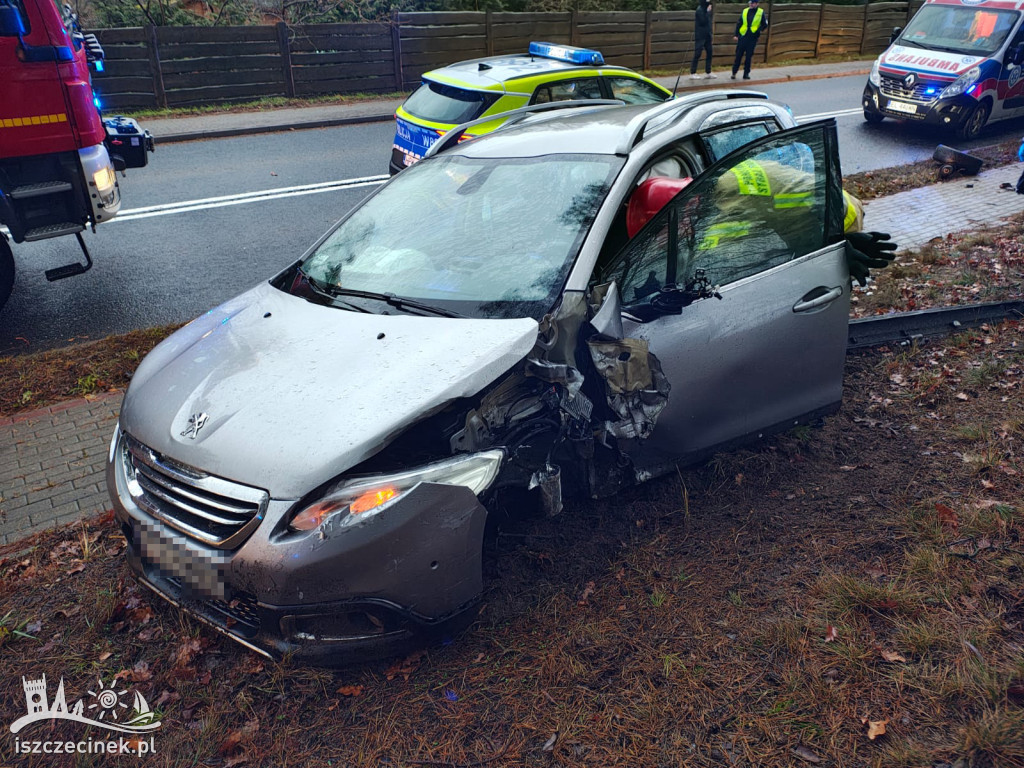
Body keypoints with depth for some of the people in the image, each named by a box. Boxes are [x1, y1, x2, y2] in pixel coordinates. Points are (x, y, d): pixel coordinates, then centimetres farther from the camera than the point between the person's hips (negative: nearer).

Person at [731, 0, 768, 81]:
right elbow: (739, 23, 10)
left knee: (749, 56, 3)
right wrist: (736, 35, 3)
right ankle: (734, 72, 9)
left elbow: (764, 25, 5)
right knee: (738, 55, 1)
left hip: (753, 38, -1)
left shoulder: (761, 12, 2)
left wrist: (758, 30, -11)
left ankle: (746, 74, 10)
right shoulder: (744, 11, 8)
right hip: (742, 36, 1)